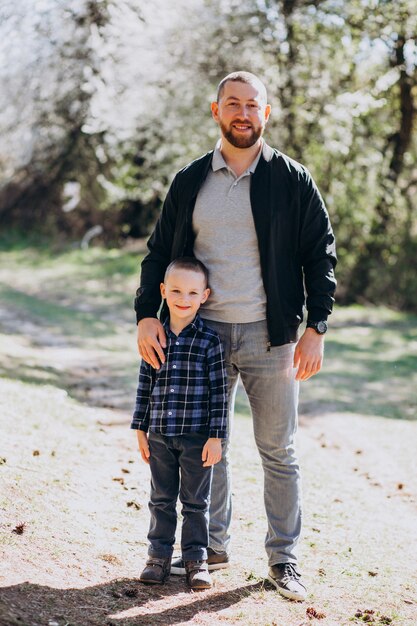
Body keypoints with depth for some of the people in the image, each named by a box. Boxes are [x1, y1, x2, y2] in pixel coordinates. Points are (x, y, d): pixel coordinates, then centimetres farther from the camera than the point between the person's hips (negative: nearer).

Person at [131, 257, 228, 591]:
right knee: (161, 500, 13)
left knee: (196, 501, 8)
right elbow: (145, 385, 9)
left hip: (197, 437, -3)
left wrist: (216, 437, -9)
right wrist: (141, 428, 8)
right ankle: (159, 557, 24)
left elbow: (219, 391, -7)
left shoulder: (209, 340, -8)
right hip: (160, 437, 3)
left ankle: (196, 559, 20)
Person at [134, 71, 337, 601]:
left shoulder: (293, 180, 0)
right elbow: (159, 252, 9)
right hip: (205, 333, 3)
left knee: (278, 451, 4)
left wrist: (315, 329, -7)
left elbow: (320, 255, 1)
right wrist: (147, 315, -4)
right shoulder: (189, 182, 6)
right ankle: (212, 545, 27)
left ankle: (283, 557, 16)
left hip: (269, 335, -2)